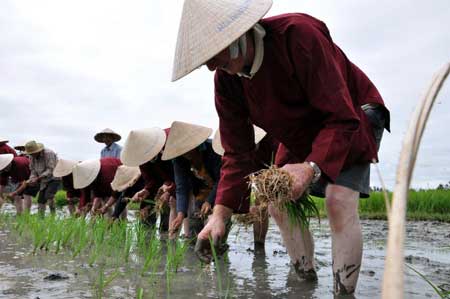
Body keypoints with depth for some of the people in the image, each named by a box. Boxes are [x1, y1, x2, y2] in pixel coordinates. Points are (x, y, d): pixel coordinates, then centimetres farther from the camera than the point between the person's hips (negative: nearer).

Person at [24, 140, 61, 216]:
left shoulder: (49, 154, -24)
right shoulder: (32, 157, -2)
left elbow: (50, 170, -28)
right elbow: (33, 170, 7)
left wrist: (37, 178, -33)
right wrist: (31, 179, -14)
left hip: (54, 178, -7)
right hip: (44, 181, 7)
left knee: (48, 195, -26)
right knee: (40, 200, 6)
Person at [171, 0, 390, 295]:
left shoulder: (298, 34, -36)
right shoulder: (225, 79, -16)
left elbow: (341, 118, -35)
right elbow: (237, 152, -15)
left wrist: (312, 167, -50)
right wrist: (220, 214, -26)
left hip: (352, 118, -6)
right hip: (301, 136, 6)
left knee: (340, 201, -25)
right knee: (279, 204, 1)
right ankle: (306, 278, 22)